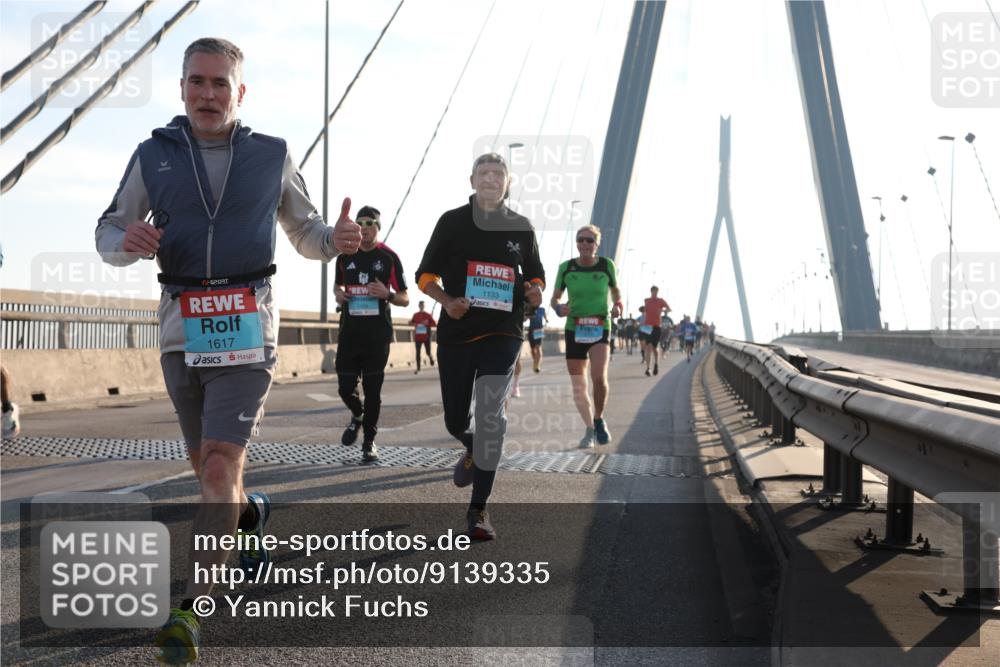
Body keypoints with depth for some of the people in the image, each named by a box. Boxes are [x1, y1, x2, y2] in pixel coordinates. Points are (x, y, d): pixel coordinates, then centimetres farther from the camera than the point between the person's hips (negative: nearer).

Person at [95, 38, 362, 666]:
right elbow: (108, 231, 10)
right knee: (209, 465, 14)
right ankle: (249, 514, 48)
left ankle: (193, 609, -13)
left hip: (248, 328, -3)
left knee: (220, 465, -15)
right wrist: (128, 241, -15)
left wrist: (338, 239, -9)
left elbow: (306, 232, 15)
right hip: (182, 328, 3)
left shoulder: (273, 156, 4)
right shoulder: (154, 156, 5)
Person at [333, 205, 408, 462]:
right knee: (345, 386, 0)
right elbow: (337, 284, 25)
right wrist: (338, 293, 1)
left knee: (372, 389, 0)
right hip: (349, 332, 3)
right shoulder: (345, 256, 8)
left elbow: (404, 299, 2)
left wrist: (387, 294, -19)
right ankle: (357, 416, 33)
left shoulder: (389, 257, -1)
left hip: (378, 334, -3)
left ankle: (369, 440, 12)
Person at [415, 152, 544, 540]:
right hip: (456, 333, 1)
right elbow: (426, 275, 6)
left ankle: (478, 510, -11)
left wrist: (535, 292, -4)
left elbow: (535, 274, 20)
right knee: (455, 421, 9)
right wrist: (447, 300, -14)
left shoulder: (521, 228, 7)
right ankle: (473, 451, 47)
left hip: (503, 333, -1)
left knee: (491, 416, -16)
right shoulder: (452, 222, 4)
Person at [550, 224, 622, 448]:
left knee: (599, 376, -23)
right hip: (574, 329, 2)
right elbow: (554, 298, 5)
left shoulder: (606, 265, -3)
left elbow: (615, 290, 14)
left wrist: (617, 305, -7)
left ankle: (599, 420, 3)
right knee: (578, 386, 4)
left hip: (600, 329, -2)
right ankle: (589, 429, 25)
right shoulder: (566, 268, -2)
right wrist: (558, 308, -17)